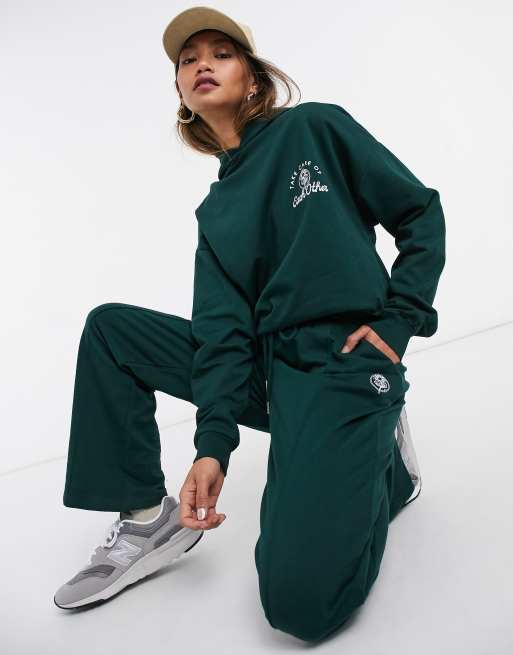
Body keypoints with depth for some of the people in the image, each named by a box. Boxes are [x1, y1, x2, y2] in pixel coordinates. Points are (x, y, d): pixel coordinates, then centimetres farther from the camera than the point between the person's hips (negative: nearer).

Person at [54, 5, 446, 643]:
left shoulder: (314, 128, 2)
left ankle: (384, 466, 9)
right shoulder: (216, 210, 13)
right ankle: (145, 517, 3)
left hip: (346, 366, -5)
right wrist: (213, 441, -12)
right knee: (109, 329, 3)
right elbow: (224, 328, 0)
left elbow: (421, 214, 3)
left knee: (298, 598, -20)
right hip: (262, 367, 6)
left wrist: (397, 323, -9)